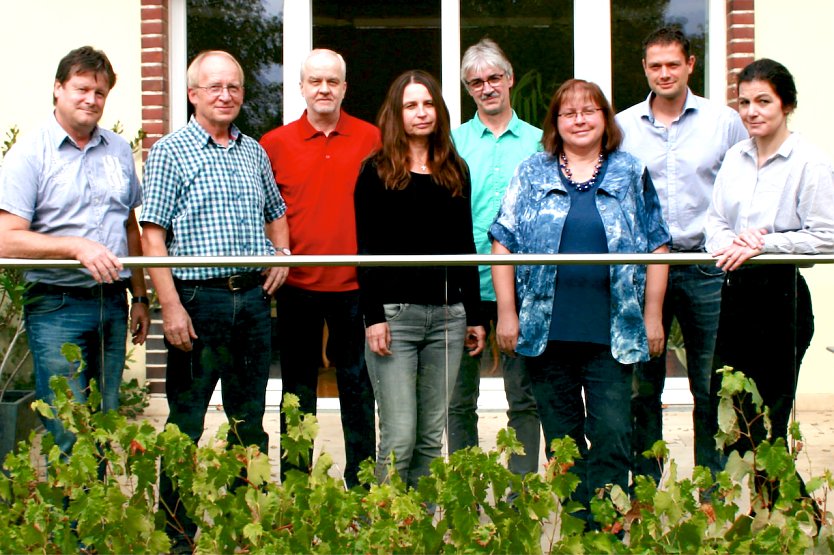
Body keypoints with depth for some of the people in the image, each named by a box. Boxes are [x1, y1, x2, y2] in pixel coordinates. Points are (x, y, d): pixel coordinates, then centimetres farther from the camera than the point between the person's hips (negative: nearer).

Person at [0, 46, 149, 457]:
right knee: (67, 436, -5)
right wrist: (78, 246, -23)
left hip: (113, 304, 5)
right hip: (57, 306, -5)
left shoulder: (119, 151, 12)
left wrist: (140, 297, 16)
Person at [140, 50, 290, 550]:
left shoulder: (255, 152, 14)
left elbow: (276, 213, 27)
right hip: (198, 298, -5)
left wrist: (282, 253, 6)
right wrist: (171, 306, -15)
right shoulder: (171, 151, -3)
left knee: (250, 421, 12)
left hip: (254, 297, 5)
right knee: (185, 423, 1)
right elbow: (153, 234, -8)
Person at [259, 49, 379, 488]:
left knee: (358, 387, 9)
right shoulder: (275, 144, 2)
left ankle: (360, 485, 20)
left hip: (355, 287, 0)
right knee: (298, 390, 11)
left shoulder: (372, 140, 2)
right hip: (297, 287, 0)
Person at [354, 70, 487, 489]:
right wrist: (373, 316, -11)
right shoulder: (376, 172, 2)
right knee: (399, 437, -7)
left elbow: (465, 246, 17)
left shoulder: (455, 171, 14)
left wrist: (474, 315, 13)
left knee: (431, 437, 8)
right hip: (395, 312, -4)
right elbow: (367, 249, -2)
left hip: (447, 314, 4)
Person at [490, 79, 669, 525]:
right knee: (561, 438, 9)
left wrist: (652, 316, 3)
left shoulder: (631, 175, 8)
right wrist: (506, 314, -1)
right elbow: (504, 244, 4)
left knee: (612, 436, -4)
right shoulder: (532, 174, 7)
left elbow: (655, 247, 8)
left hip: (612, 333, -1)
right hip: (547, 332, 1)